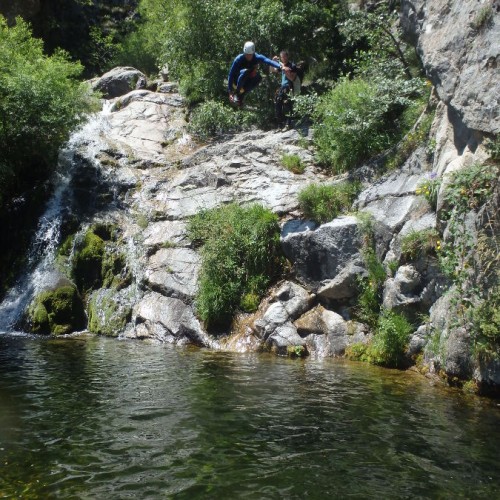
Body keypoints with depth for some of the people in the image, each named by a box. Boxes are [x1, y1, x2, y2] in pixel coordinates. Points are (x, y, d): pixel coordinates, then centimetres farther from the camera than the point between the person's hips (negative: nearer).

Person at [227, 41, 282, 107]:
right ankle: (236, 92, -18)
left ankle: (241, 95, -10)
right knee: (245, 72, -33)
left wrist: (279, 66, -56)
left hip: (246, 81, 4)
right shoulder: (239, 59, -24)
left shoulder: (257, 57, -18)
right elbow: (231, 75, -24)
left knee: (258, 77, -26)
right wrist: (230, 91, -30)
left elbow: (268, 61, -37)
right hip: (236, 81, -4)